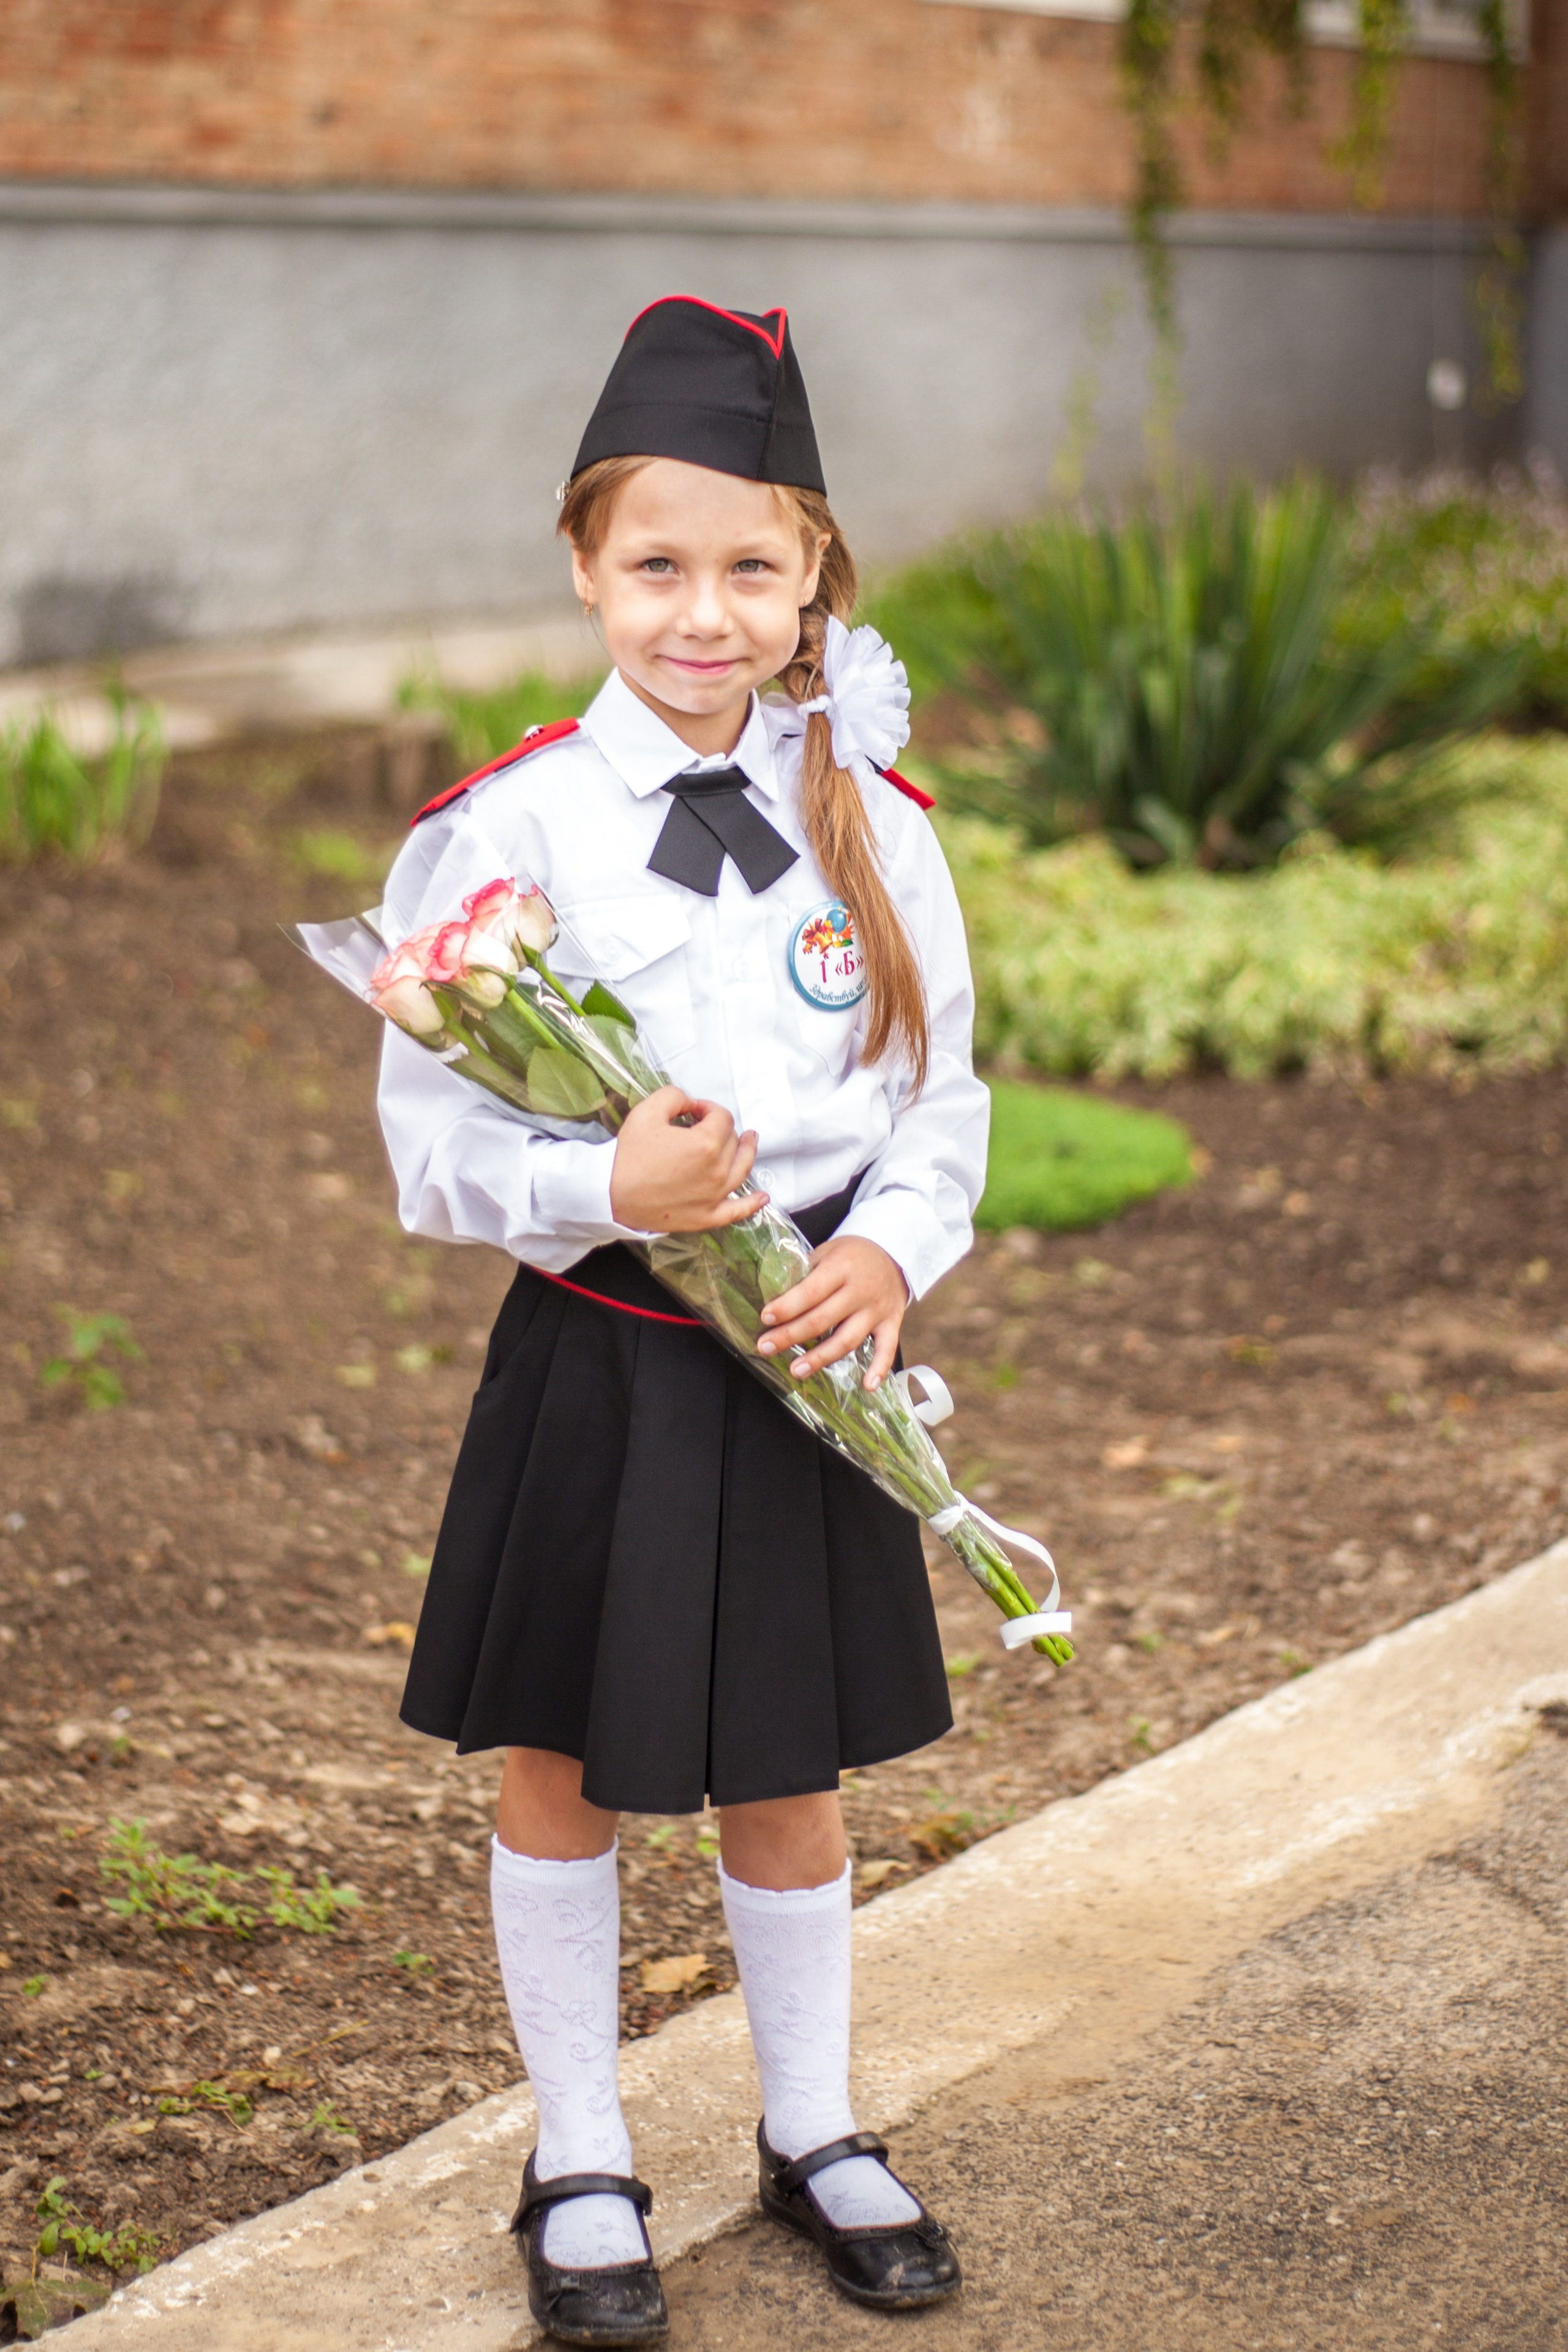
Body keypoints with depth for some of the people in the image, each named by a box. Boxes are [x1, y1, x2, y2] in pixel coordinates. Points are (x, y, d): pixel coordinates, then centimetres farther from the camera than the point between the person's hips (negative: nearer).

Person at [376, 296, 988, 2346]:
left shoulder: (874, 825, -1)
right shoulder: (505, 828, -10)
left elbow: (944, 1090, 5)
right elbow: (431, 1140, -9)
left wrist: (891, 1246, -14)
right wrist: (607, 1194, -27)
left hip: (807, 1352, 2)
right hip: (593, 1356, -2)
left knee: (787, 1776, 16)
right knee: (559, 1769, 12)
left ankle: (817, 2134, 37)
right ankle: (581, 2165, 31)